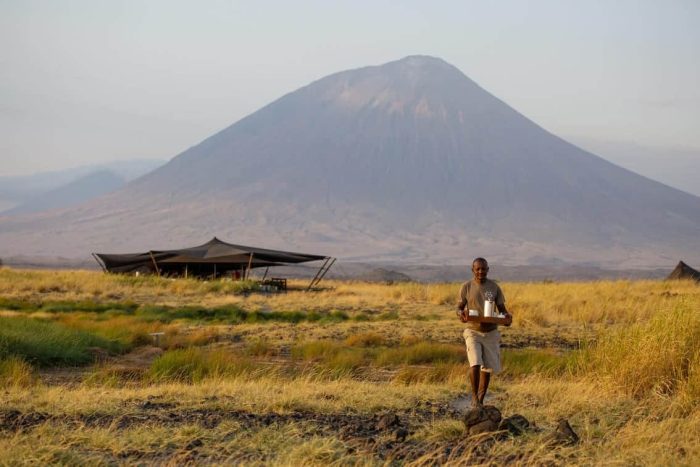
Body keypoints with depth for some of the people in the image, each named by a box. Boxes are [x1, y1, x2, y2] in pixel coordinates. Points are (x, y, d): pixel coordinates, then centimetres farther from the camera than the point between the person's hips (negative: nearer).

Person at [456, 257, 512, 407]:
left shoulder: (494, 287, 2)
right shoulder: (466, 287, -2)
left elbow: (501, 309, 6)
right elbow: (459, 307, 2)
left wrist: (506, 316, -17)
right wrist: (461, 313, -22)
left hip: (491, 332, 2)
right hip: (473, 332, -2)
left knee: (487, 368, 6)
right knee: (475, 364, -21)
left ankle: (481, 399, 21)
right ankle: (474, 396, -6)